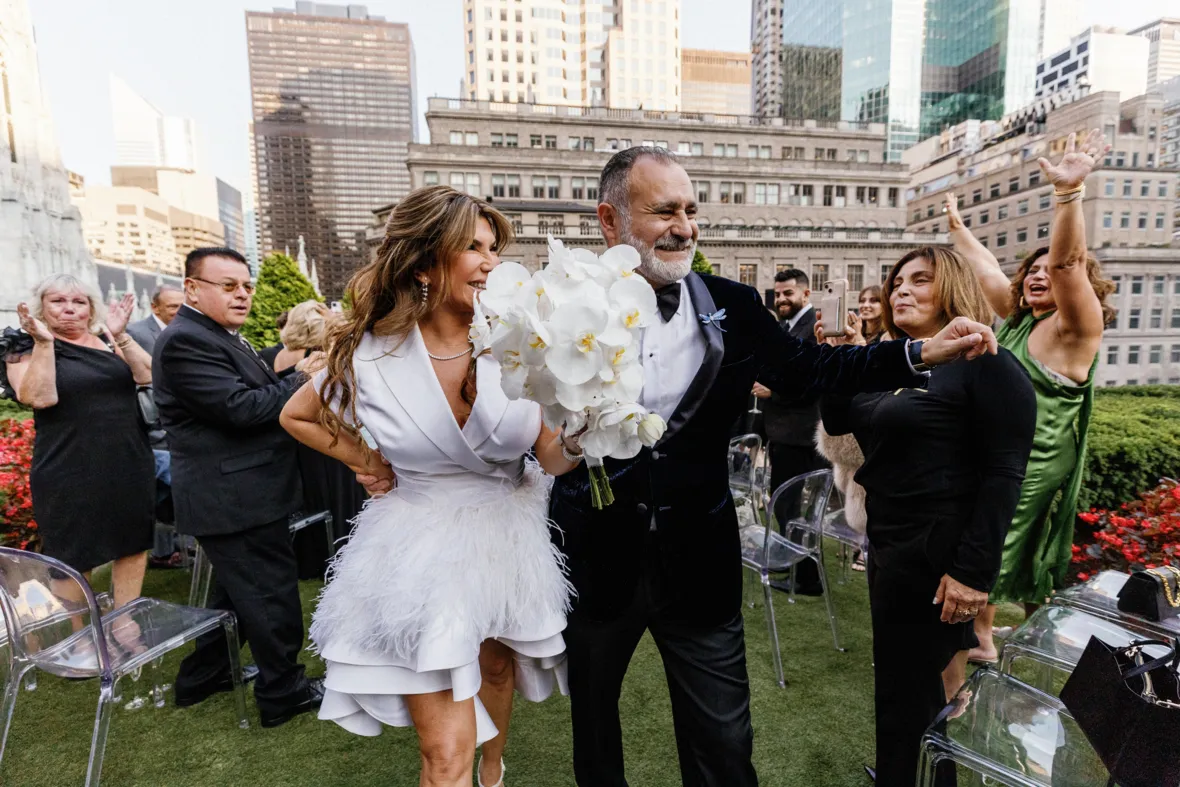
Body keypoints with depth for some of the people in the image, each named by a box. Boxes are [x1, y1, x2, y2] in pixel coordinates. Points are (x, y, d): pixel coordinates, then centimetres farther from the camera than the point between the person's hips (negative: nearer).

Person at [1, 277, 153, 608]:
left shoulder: (108, 341, 8)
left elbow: (148, 376, -6)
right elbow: (39, 397, -19)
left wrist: (120, 335, -15)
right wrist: (43, 342, -22)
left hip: (129, 465, 4)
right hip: (70, 475, -4)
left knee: (134, 546, 13)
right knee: (74, 562, 8)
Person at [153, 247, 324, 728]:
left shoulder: (223, 337, 15)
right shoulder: (186, 340, -18)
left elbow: (258, 397, 13)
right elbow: (241, 408, -25)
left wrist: (294, 374, -2)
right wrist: (306, 380, -18)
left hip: (235, 494, 11)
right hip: (236, 498, -11)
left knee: (236, 589, 24)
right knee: (272, 593, 1)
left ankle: (202, 677, 41)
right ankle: (283, 693, 18)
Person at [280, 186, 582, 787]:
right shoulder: (372, 355, -13)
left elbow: (551, 457, -11)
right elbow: (296, 417, 7)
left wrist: (575, 439, -32)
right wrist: (366, 462, -1)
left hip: (508, 538, 3)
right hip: (422, 551, -2)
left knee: (497, 672, 28)